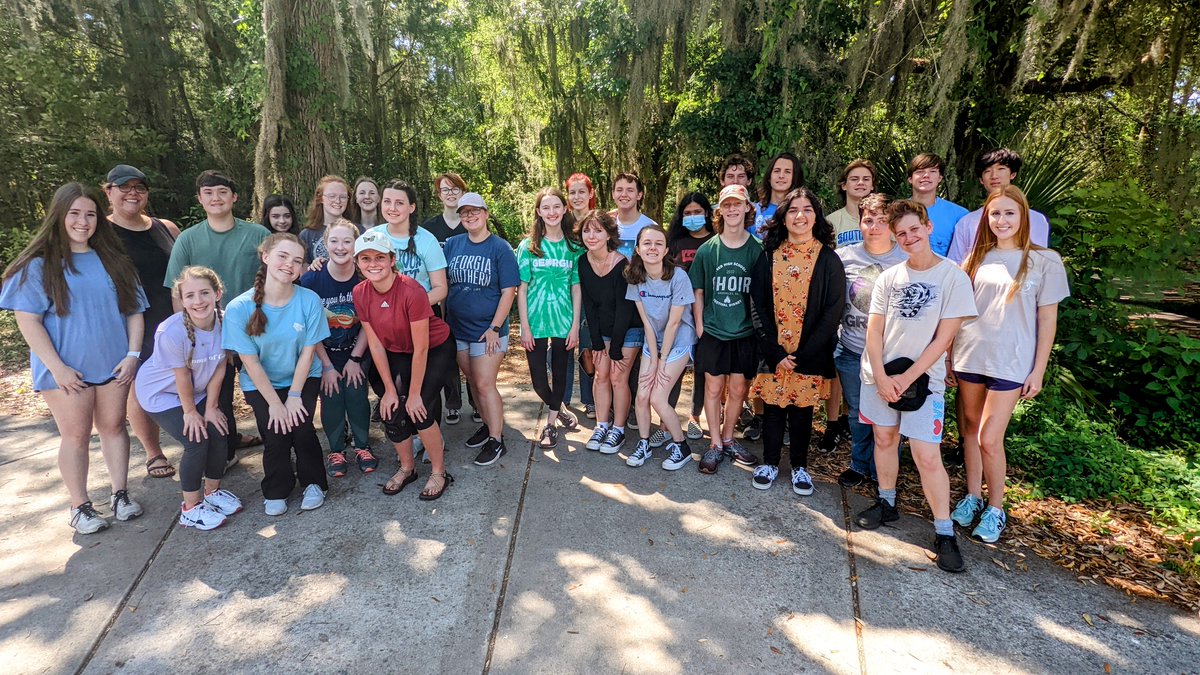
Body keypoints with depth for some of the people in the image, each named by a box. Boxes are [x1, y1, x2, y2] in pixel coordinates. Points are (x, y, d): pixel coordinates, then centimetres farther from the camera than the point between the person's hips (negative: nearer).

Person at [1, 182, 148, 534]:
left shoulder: (113, 260, 6)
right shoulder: (39, 264, -4)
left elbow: (133, 310, 7)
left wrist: (133, 354, -5)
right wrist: (57, 367, -14)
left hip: (114, 364, 3)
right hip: (67, 370, -2)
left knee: (113, 427, 11)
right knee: (76, 435, 6)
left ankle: (120, 494, 23)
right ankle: (80, 506, 20)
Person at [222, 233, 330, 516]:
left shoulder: (309, 300, -17)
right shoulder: (239, 308, -19)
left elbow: (308, 351, -11)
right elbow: (250, 361, -14)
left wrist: (294, 395, -12)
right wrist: (274, 402, -14)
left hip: (302, 378, 0)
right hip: (260, 384, 0)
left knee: (302, 429, -14)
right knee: (275, 436, -11)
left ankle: (314, 483, 13)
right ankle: (276, 492, 18)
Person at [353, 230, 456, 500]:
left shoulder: (411, 291, -30)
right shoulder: (360, 294, -14)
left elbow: (421, 349, -25)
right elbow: (376, 345, -8)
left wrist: (414, 394, -18)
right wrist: (390, 389, -8)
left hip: (435, 350, -5)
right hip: (398, 353, 5)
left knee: (418, 410, -15)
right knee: (390, 411, -5)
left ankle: (439, 473, 7)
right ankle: (407, 468, 22)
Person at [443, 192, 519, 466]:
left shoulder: (500, 248, -7)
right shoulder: (452, 245, 4)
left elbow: (508, 291, -10)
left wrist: (495, 327, -14)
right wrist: (444, 320, 5)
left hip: (487, 331, -5)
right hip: (457, 329, 5)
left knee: (485, 385, -4)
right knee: (473, 382, 15)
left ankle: (496, 440, 10)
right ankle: (488, 425, 33)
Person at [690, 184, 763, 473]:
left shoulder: (757, 249, -2)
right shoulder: (707, 249, 0)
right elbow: (698, 292, 5)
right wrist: (699, 326, -1)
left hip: (745, 332, 0)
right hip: (713, 331, 0)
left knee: (738, 389, 10)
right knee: (713, 387, 5)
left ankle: (728, 439, 29)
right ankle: (715, 444, 20)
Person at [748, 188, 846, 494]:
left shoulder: (828, 259, -2)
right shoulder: (769, 255, 2)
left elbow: (833, 311, -6)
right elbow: (758, 304, -2)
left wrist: (803, 355, -12)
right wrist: (775, 352, -10)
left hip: (809, 354, -1)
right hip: (773, 351, 1)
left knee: (802, 409, 10)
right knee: (772, 407, 8)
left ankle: (799, 466, 28)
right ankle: (769, 463, 26)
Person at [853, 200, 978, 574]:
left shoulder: (953, 277, -7)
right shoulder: (889, 277, 4)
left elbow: (943, 338, -10)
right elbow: (874, 329, 2)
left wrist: (906, 378, -13)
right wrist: (881, 376, -10)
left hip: (922, 378, -4)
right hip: (880, 375, 4)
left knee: (928, 457, -6)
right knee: (885, 438, 13)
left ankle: (944, 532, 9)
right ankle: (886, 503, 31)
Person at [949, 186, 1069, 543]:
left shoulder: (1044, 261, -3)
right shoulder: (978, 257, 7)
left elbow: (1047, 319, -1)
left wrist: (1038, 371, -3)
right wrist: (949, 356, 5)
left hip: (1011, 362, -4)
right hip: (969, 355, 4)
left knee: (989, 439, -5)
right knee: (970, 429, 11)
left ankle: (995, 509, 16)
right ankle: (973, 496, 28)